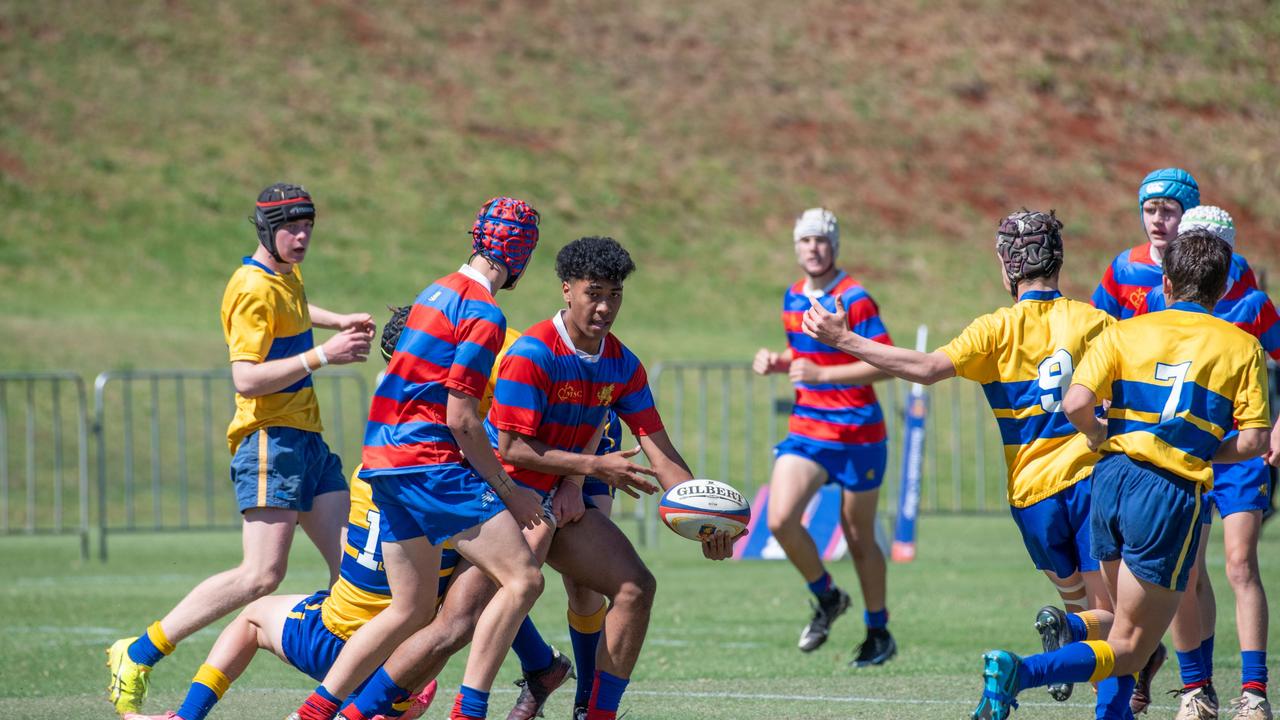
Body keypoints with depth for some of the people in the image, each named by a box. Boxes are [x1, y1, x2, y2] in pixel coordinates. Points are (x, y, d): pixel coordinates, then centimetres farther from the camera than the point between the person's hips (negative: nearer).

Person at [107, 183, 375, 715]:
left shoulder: (287, 275, 17)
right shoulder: (253, 289, -13)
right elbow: (247, 379, -22)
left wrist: (339, 323, 29)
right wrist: (321, 356, -24)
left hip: (307, 440, 10)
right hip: (270, 438, -10)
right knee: (262, 575, -17)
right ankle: (137, 657, -11)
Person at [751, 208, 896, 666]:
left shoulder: (854, 300, -14)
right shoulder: (793, 298, 9)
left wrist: (821, 374, -26)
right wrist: (777, 362, 3)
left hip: (857, 436, -5)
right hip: (806, 428, 5)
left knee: (858, 538, 4)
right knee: (780, 520, -14)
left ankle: (879, 633, 22)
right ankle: (826, 598, 11)